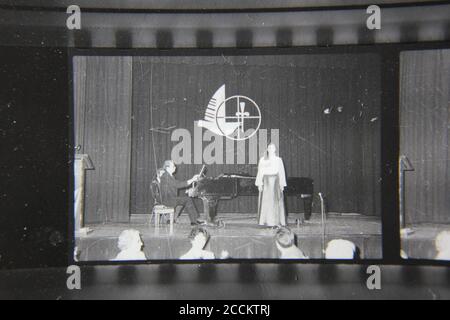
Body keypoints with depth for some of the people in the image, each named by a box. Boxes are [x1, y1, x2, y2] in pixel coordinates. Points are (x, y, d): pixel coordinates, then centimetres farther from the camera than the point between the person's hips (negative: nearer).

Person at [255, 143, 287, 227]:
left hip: (275, 181, 0)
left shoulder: (278, 160, 9)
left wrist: (282, 184, -1)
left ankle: (277, 220, -1)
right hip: (266, 181, 0)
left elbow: (281, 172, 7)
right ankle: (266, 220, -2)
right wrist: (260, 184, -5)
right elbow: (260, 172, 4)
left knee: (276, 201, -4)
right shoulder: (262, 160, 8)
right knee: (265, 201, -4)